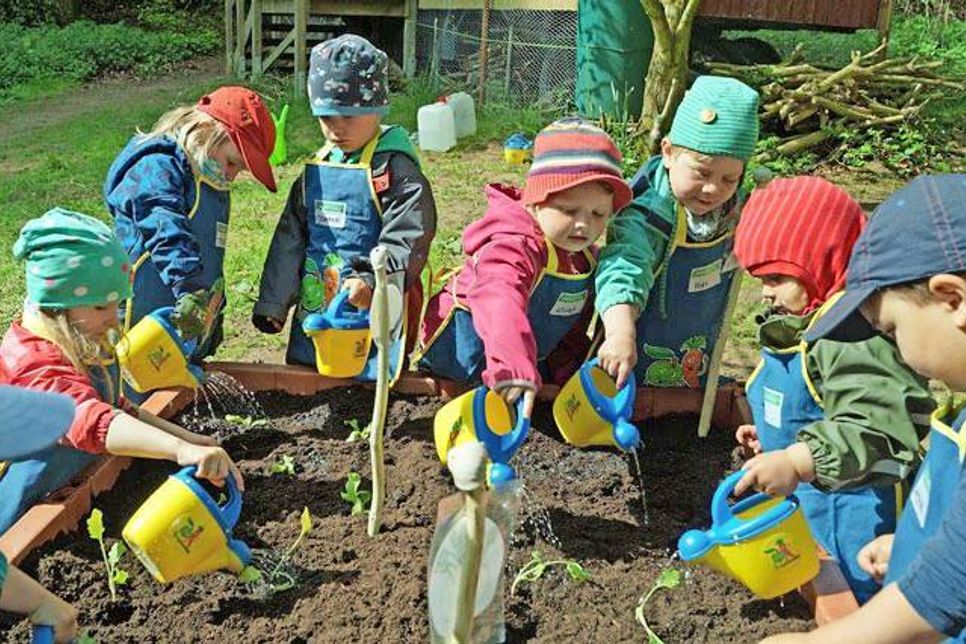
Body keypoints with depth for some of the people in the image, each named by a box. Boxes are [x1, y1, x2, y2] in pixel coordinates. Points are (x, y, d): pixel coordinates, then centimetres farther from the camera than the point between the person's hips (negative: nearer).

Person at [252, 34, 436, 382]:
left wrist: (372, 281, -29)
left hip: (376, 311, -6)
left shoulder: (395, 169, -9)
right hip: (314, 306, 7)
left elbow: (408, 238, -16)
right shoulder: (316, 170, 10)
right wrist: (273, 302, 14)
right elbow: (290, 238, 14)